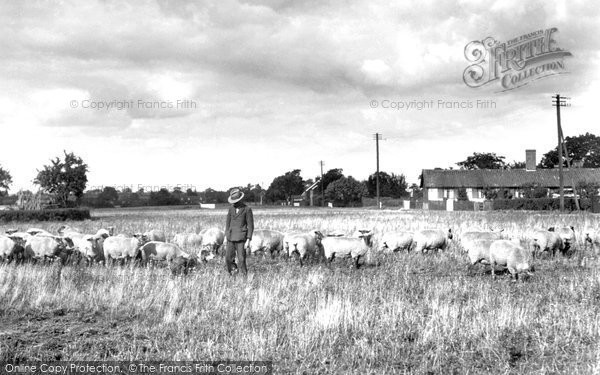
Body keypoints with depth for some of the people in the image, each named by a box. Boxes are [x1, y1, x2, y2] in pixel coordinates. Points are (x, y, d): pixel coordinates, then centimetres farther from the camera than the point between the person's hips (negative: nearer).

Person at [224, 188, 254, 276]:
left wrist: (248, 240, -11)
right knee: (228, 259, -2)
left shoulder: (247, 209, -4)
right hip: (231, 238, 4)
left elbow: (250, 226, -4)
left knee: (241, 260, -8)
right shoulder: (231, 209, 9)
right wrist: (226, 236, 12)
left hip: (241, 238, -4)